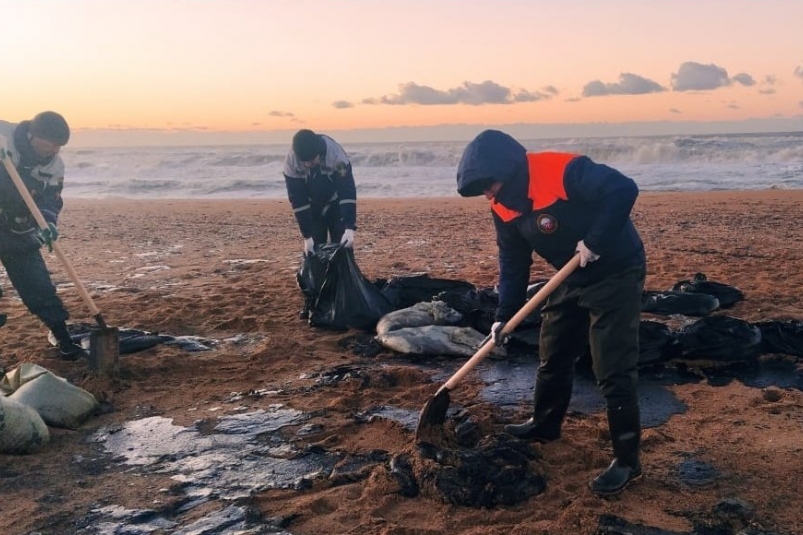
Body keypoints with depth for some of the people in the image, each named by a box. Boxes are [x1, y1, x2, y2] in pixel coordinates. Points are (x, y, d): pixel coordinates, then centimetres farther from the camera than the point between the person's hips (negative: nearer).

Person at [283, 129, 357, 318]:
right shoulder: (291, 162, -27)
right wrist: (307, 236, -23)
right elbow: (297, 201, -22)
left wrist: (349, 227, -41)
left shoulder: (336, 155, -34)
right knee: (312, 252, -2)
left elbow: (348, 192, -33)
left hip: (337, 205, -2)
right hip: (312, 209, 2)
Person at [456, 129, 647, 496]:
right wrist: (504, 315, -4)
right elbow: (513, 263, 3)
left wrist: (594, 241, -32)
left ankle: (626, 459, 4)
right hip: (571, 279, 8)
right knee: (552, 357, 18)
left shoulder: (564, 172, -28)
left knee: (613, 370, -8)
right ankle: (544, 424, 40)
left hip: (616, 274, -8)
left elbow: (624, 190, -33)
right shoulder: (505, 208, -3)